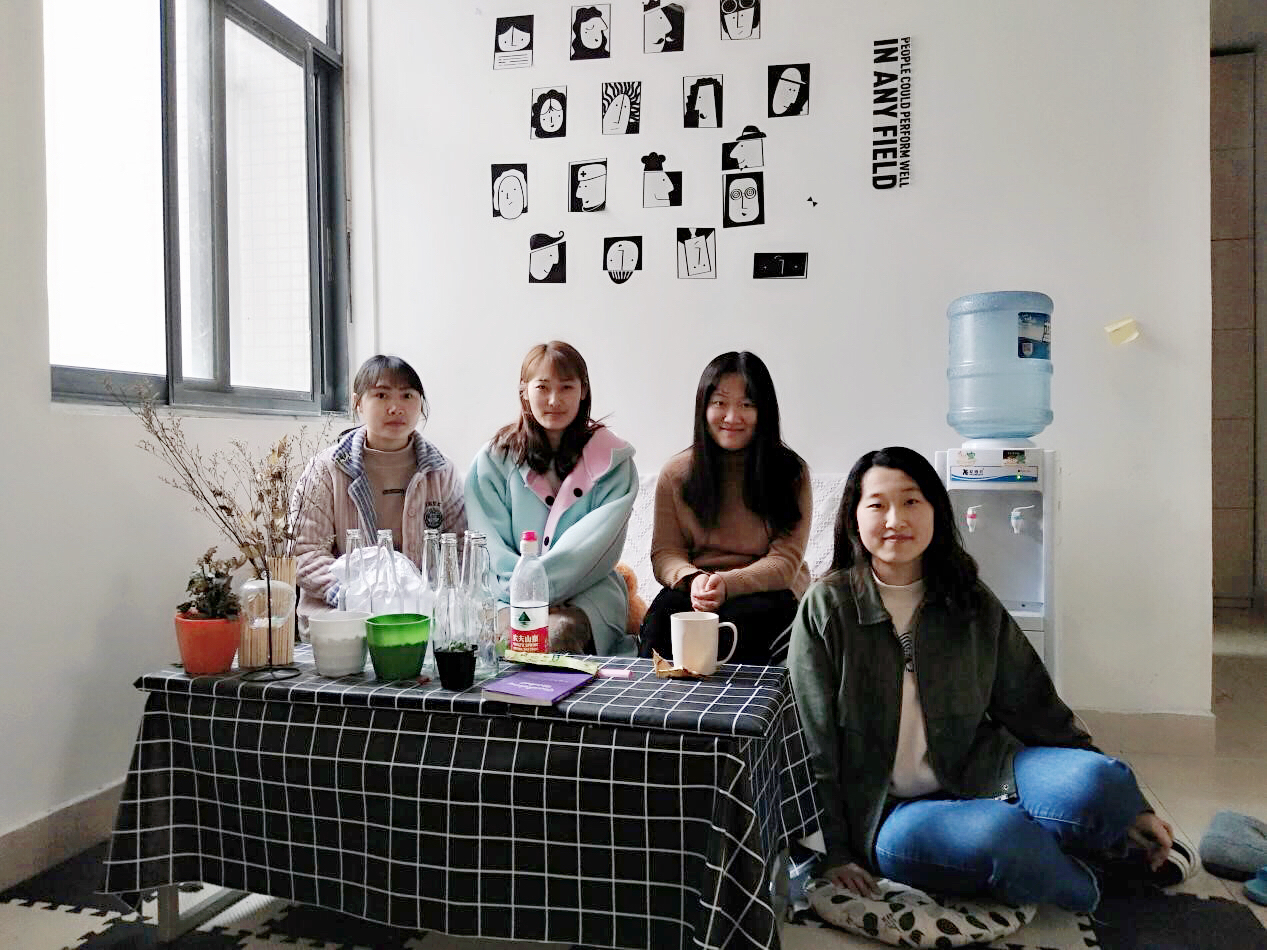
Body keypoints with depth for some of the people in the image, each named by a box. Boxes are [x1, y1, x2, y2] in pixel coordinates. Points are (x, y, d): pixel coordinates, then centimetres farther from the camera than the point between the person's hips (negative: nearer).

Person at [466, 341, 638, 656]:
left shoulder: (612, 460, 6)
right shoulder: (494, 459, 10)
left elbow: (597, 547, -6)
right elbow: (491, 546, 2)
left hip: (587, 591, 0)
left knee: (560, 632, -34)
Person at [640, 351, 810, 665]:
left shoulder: (791, 473, 0)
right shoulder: (676, 473, 6)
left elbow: (785, 561, -6)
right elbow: (665, 551, 4)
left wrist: (727, 584, -25)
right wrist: (693, 579, -21)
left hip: (767, 592, -1)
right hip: (692, 590, 2)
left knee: (738, 620, -35)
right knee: (662, 615, -32)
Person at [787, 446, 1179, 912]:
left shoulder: (973, 603, 5)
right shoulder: (826, 607, -6)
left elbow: (1034, 708, 9)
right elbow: (814, 744, -4)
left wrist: (1128, 805, 8)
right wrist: (834, 851, -6)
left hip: (977, 778, 3)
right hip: (885, 814, -3)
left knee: (1098, 779, -25)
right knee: (1001, 834, -32)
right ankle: (1089, 881, -1)